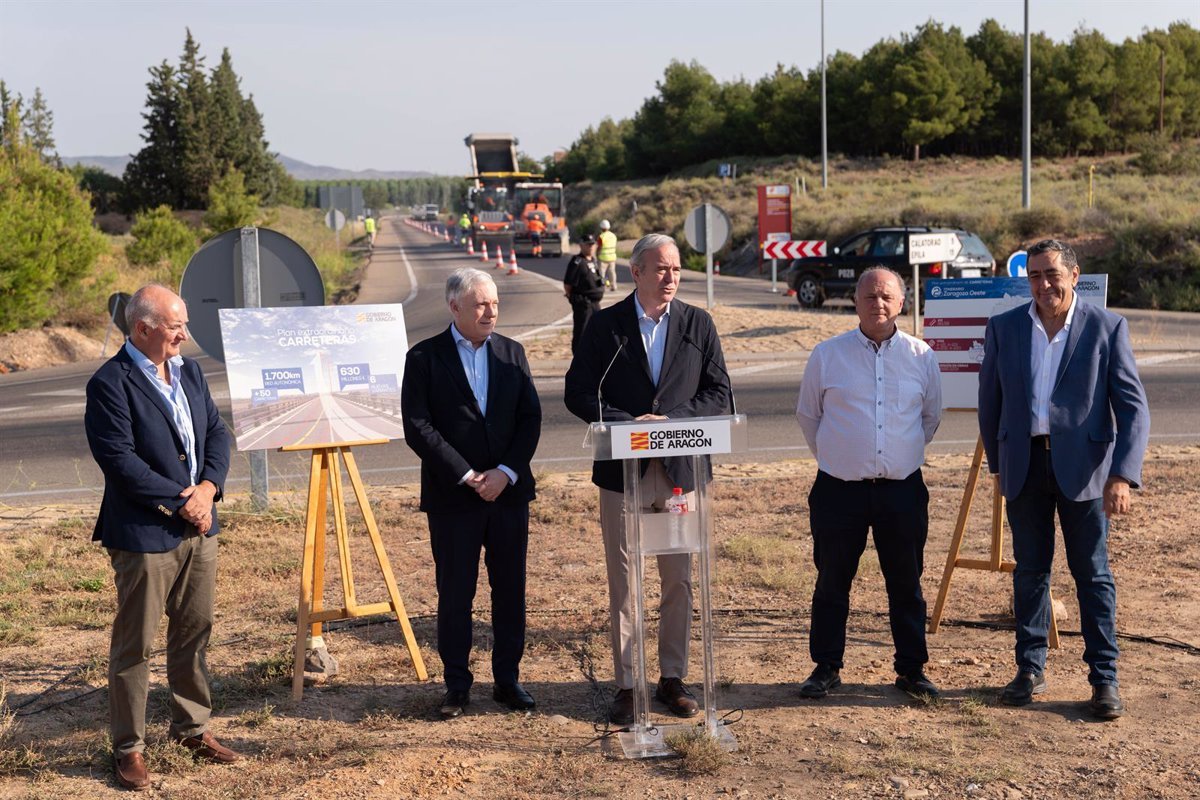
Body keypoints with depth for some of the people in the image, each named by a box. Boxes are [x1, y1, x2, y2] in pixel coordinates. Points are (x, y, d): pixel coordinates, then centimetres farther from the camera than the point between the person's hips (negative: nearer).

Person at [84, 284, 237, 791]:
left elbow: (216, 432, 11)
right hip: (145, 534, -7)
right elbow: (120, 460, -19)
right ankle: (128, 748, 14)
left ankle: (192, 727, 30)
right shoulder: (110, 384, -13)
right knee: (134, 645, 3)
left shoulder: (188, 372, 11)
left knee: (194, 634, 16)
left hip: (199, 527, 7)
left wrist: (208, 487, -7)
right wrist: (180, 502, -16)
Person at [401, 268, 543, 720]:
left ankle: (508, 679, 20)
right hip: (452, 496, -3)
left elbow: (530, 418, 4)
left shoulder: (511, 353, 9)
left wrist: (506, 472, -9)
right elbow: (418, 428, -9)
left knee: (510, 590, 8)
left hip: (509, 491, 3)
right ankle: (457, 685, 14)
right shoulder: (424, 358, -3)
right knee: (454, 594, 3)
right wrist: (467, 476, -14)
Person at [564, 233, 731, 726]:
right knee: (623, 584, 4)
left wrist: (672, 421, -12)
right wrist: (630, 423, -15)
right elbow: (578, 394, -1)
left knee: (679, 582, 8)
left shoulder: (698, 324, 5)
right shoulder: (605, 325, 1)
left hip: (681, 469, 2)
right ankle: (626, 685, 12)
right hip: (622, 472, -1)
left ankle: (672, 678, 20)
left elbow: (718, 392, 3)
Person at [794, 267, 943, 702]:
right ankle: (826, 667, 19)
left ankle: (911, 668, 20)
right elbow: (807, 414, 12)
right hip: (840, 489, -1)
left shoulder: (920, 356, 3)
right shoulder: (827, 354, -1)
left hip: (902, 490, 1)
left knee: (907, 584, 8)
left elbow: (931, 417, 18)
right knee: (832, 582, 7)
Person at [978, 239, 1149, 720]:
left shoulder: (1107, 327, -2)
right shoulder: (1003, 328, 5)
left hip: (1083, 466, -2)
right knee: (1029, 570, 10)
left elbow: (1133, 406, -5)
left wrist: (1123, 474, -15)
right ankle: (1030, 670, 21)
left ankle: (1104, 679, 11)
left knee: (1093, 573, 3)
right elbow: (990, 402, 13)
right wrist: (998, 464, 15)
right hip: (1025, 465, 2)